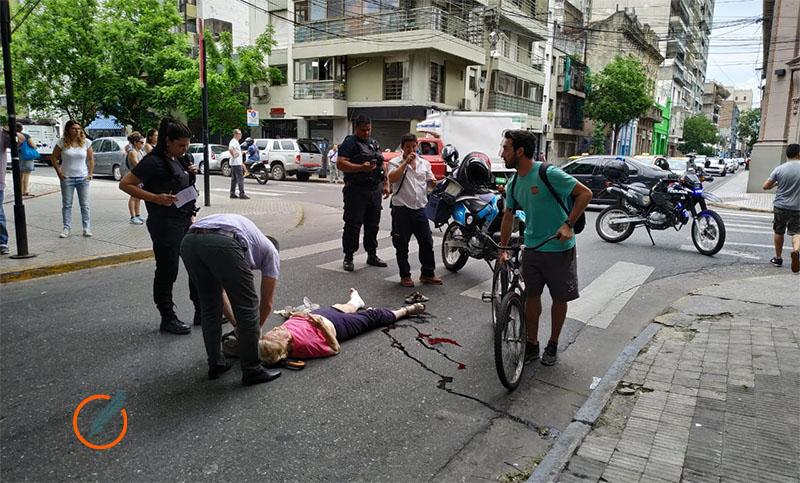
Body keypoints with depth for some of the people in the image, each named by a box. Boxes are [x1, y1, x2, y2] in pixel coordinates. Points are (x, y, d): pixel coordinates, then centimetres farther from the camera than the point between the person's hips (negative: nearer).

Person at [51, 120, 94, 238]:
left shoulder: (86, 142, 1)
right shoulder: (62, 142, -3)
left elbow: (91, 159, 8)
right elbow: (54, 158, 3)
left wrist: (90, 174, 0)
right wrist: (59, 173, -5)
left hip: (83, 178, 1)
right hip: (67, 178, -1)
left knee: (84, 204, 3)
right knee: (66, 204, 4)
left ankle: (87, 228, 10)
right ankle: (66, 228, 12)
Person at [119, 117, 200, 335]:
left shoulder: (182, 159, 12)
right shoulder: (154, 161, -14)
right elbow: (125, 184, -14)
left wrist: (192, 174, 5)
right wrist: (155, 198, -23)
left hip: (186, 222, 9)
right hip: (166, 226, -9)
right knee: (167, 272, 2)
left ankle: (202, 312, 24)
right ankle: (168, 319, 16)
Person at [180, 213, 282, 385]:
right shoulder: (270, 251, 30)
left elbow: (219, 291, 46)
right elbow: (266, 303, 30)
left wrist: (236, 323, 52)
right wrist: (257, 327, 49)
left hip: (188, 241, 6)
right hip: (222, 244, -6)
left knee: (209, 308, 26)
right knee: (247, 308, 11)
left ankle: (216, 364, 34)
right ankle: (252, 370, 20)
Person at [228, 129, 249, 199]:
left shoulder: (235, 141, 17)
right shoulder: (235, 142, -16)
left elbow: (230, 149, 32)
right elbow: (230, 149, -34)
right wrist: (234, 155, -23)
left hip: (234, 163, 11)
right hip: (236, 163, -11)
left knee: (234, 179, 13)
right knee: (240, 178, -11)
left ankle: (232, 193, 17)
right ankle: (242, 194, -14)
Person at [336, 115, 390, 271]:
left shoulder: (374, 143, 18)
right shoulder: (350, 143, -5)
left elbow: (382, 165, 23)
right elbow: (340, 164, -17)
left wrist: (386, 184, 15)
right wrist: (361, 168, -25)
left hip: (375, 190, 7)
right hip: (356, 192, -7)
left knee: (373, 225, 13)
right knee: (353, 225, -4)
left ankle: (372, 255, 24)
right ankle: (348, 257, 4)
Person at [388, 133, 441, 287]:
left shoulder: (424, 163, 13)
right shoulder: (395, 162, -1)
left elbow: (432, 182, 16)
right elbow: (392, 179, -18)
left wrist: (435, 184, -8)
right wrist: (406, 162, -18)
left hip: (419, 209, 4)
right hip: (401, 209, -4)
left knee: (427, 243, 7)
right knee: (402, 246, 5)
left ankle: (427, 274, 20)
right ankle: (405, 275, 17)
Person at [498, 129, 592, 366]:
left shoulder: (549, 173, -19)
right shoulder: (514, 183, 3)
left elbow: (585, 193, -15)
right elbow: (509, 215, 15)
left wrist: (568, 224, -22)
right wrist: (503, 249, 14)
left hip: (559, 248, -5)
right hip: (532, 247, 5)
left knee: (559, 298, 8)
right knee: (532, 296, 9)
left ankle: (553, 345, 26)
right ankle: (532, 344, 22)